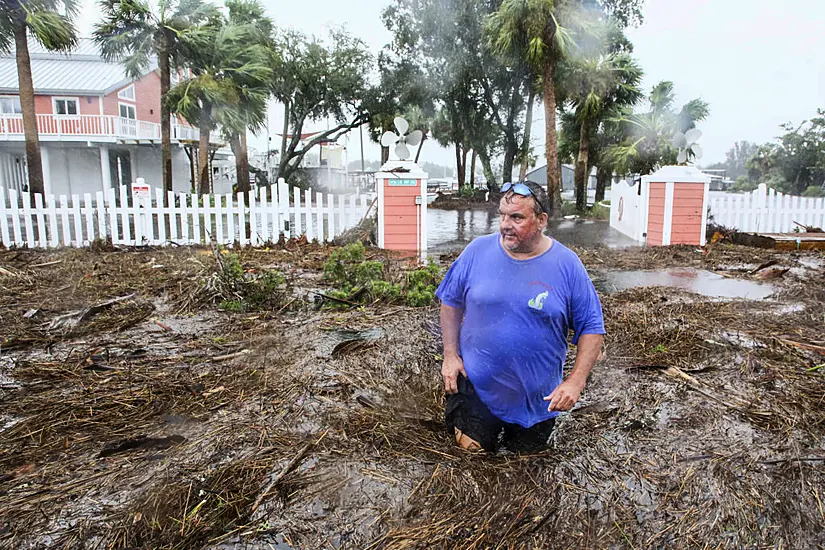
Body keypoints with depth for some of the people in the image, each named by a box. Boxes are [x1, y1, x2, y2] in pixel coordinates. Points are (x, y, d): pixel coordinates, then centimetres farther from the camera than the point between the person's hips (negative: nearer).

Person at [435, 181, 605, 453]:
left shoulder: (567, 265, -12)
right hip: (477, 388, 0)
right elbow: (451, 302, 2)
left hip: (538, 398, 1)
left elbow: (591, 328, -7)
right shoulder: (478, 251, -10)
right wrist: (450, 355, -4)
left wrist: (575, 382, -16)